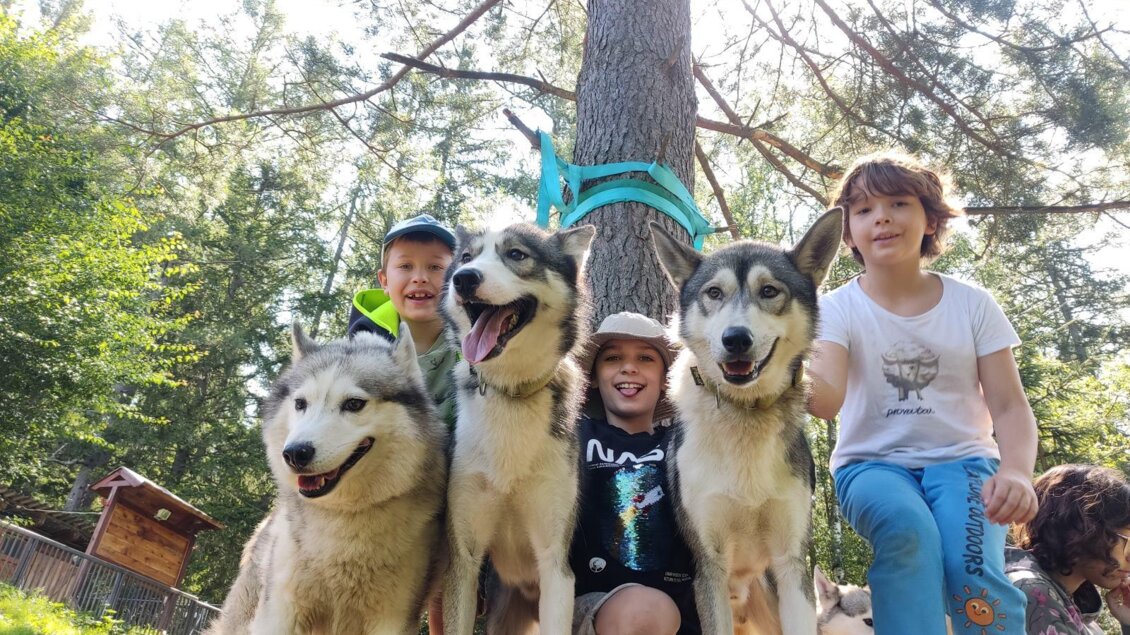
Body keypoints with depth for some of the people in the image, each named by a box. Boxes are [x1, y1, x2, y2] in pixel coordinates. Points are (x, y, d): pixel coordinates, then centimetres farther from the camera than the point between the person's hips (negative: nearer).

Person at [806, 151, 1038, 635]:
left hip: (961, 459, 2)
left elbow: (1009, 406, -3)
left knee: (972, 564, -28)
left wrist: (1016, 470, -26)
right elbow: (827, 397, -25)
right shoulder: (838, 309, -6)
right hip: (871, 463, -1)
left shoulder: (972, 304, -1)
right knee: (906, 527, -35)